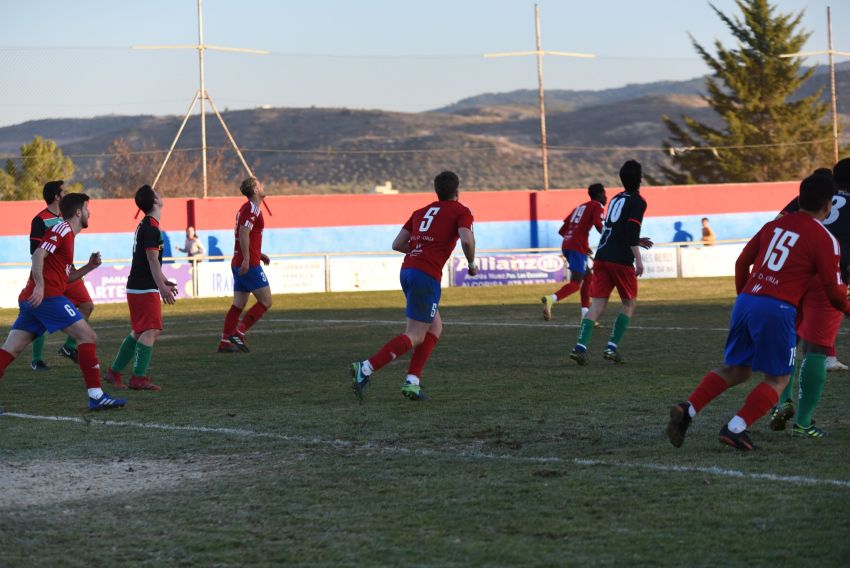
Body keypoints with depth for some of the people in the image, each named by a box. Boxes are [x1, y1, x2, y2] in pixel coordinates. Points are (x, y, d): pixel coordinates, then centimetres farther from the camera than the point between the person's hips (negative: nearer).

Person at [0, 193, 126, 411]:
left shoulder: (65, 233, 26)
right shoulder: (62, 230, -3)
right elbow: (38, 255, -16)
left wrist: (88, 267, 20)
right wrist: (39, 285, -25)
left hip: (30, 300, 10)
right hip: (47, 296, -10)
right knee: (87, 336, -6)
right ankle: (96, 396, -7)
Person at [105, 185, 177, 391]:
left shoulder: (144, 226, 16)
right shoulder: (151, 228, -16)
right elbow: (153, 260, -20)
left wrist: (163, 281, 29)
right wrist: (162, 287, -21)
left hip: (136, 287, 10)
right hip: (145, 289, -10)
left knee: (138, 332, 16)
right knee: (151, 331, -12)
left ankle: (114, 372, 22)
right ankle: (138, 378, -15)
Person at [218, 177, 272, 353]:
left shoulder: (246, 208, 18)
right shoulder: (252, 209, -12)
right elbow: (243, 234, -22)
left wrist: (259, 254, 24)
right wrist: (247, 259, -26)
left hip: (239, 264, 10)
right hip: (249, 265, -10)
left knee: (238, 305, 9)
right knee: (266, 301, -5)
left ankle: (225, 342, 6)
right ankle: (238, 333, -10)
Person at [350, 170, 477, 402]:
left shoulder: (421, 211, 22)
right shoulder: (461, 211, 4)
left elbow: (397, 244, 17)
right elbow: (467, 239, -15)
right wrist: (472, 264, 2)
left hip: (407, 270, 8)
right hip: (427, 275, -8)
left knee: (435, 327, 19)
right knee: (415, 336, -6)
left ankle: (413, 382, 8)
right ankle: (366, 368, -22)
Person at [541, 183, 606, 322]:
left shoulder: (580, 207, 26)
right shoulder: (597, 207, 3)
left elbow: (561, 231, 24)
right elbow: (598, 224, -17)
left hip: (566, 245, 8)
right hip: (578, 247, -8)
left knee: (587, 278, 19)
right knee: (575, 283, -13)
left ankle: (586, 316, 14)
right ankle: (551, 299, -38)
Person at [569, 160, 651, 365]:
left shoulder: (616, 199, 21)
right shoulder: (637, 202, -3)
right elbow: (631, 231, -16)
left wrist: (637, 242, 34)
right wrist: (638, 259, -16)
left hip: (601, 256, 6)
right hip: (621, 260, -6)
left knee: (597, 305, 1)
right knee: (630, 303, 10)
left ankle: (580, 347, -16)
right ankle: (612, 347, 1)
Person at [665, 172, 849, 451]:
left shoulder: (775, 224, 16)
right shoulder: (825, 240, -1)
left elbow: (742, 262, 19)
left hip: (745, 301, 6)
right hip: (777, 310, -6)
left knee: (735, 369, 18)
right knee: (777, 378, 8)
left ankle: (687, 409, 1)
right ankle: (736, 428, -6)